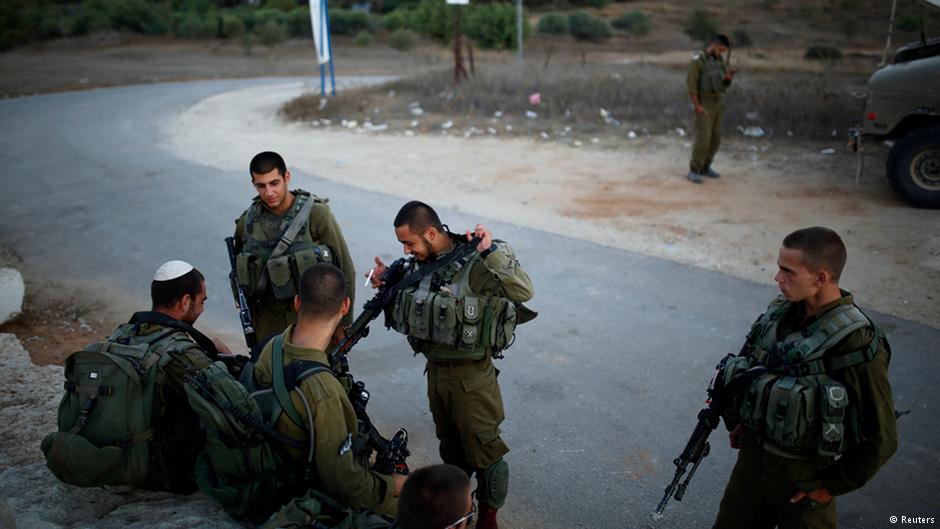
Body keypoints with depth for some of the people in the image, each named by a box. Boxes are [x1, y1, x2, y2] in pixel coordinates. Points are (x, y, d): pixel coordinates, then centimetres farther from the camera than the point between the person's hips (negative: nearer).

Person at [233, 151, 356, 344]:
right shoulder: (246, 223, 2)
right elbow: (241, 274, 17)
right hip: (268, 324, 4)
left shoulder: (316, 214, -12)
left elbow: (345, 270, -8)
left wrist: (343, 324, -5)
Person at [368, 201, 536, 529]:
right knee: (450, 447, 24)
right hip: (435, 370, 7)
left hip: (470, 375, -7)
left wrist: (491, 250, -35)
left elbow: (523, 291, -29)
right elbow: (404, 313, 14)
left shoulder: (474, 263, -21)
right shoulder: (420, 262, 1)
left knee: (483, 449, 9)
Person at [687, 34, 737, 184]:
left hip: (717, 104, 8)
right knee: (703, 138, -14)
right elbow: (691, 84, -17)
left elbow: (726, 84, 10)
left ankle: (705, 167, 21)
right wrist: (697, 106, -22)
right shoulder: (697, 61, -14)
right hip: (703, 104, -7)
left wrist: (729, 76, -15)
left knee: (715, 138, 9)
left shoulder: (720, 60, 11)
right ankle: (694, 171, -5)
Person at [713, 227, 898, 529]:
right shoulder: (781, 312, -6)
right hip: (753, 451, 6)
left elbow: (880, 439, -18)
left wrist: (832, 486, -12)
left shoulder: (857, 343, -24)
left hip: (804, 473, -6)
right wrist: (737, 421, 10)